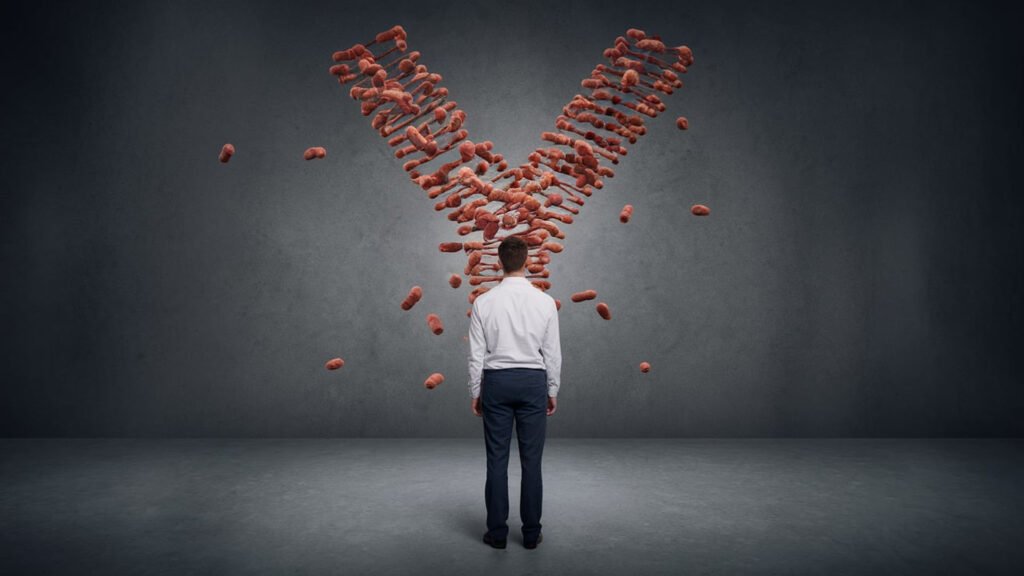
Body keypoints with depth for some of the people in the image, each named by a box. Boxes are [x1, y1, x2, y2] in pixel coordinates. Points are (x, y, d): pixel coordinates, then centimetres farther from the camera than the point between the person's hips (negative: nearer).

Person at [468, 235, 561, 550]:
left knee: (497, 459, 8)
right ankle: (531, 532, 15)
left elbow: (476, 354, -4)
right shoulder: (545, 301, -6)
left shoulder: (483, 302, -6)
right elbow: (552, 353, -2)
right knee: (531, 460, 8)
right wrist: (552, 391, 9)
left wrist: (475, 392, 7)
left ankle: (497, 531, 14)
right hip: (532, 382, 0)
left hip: (496, 382, 0)